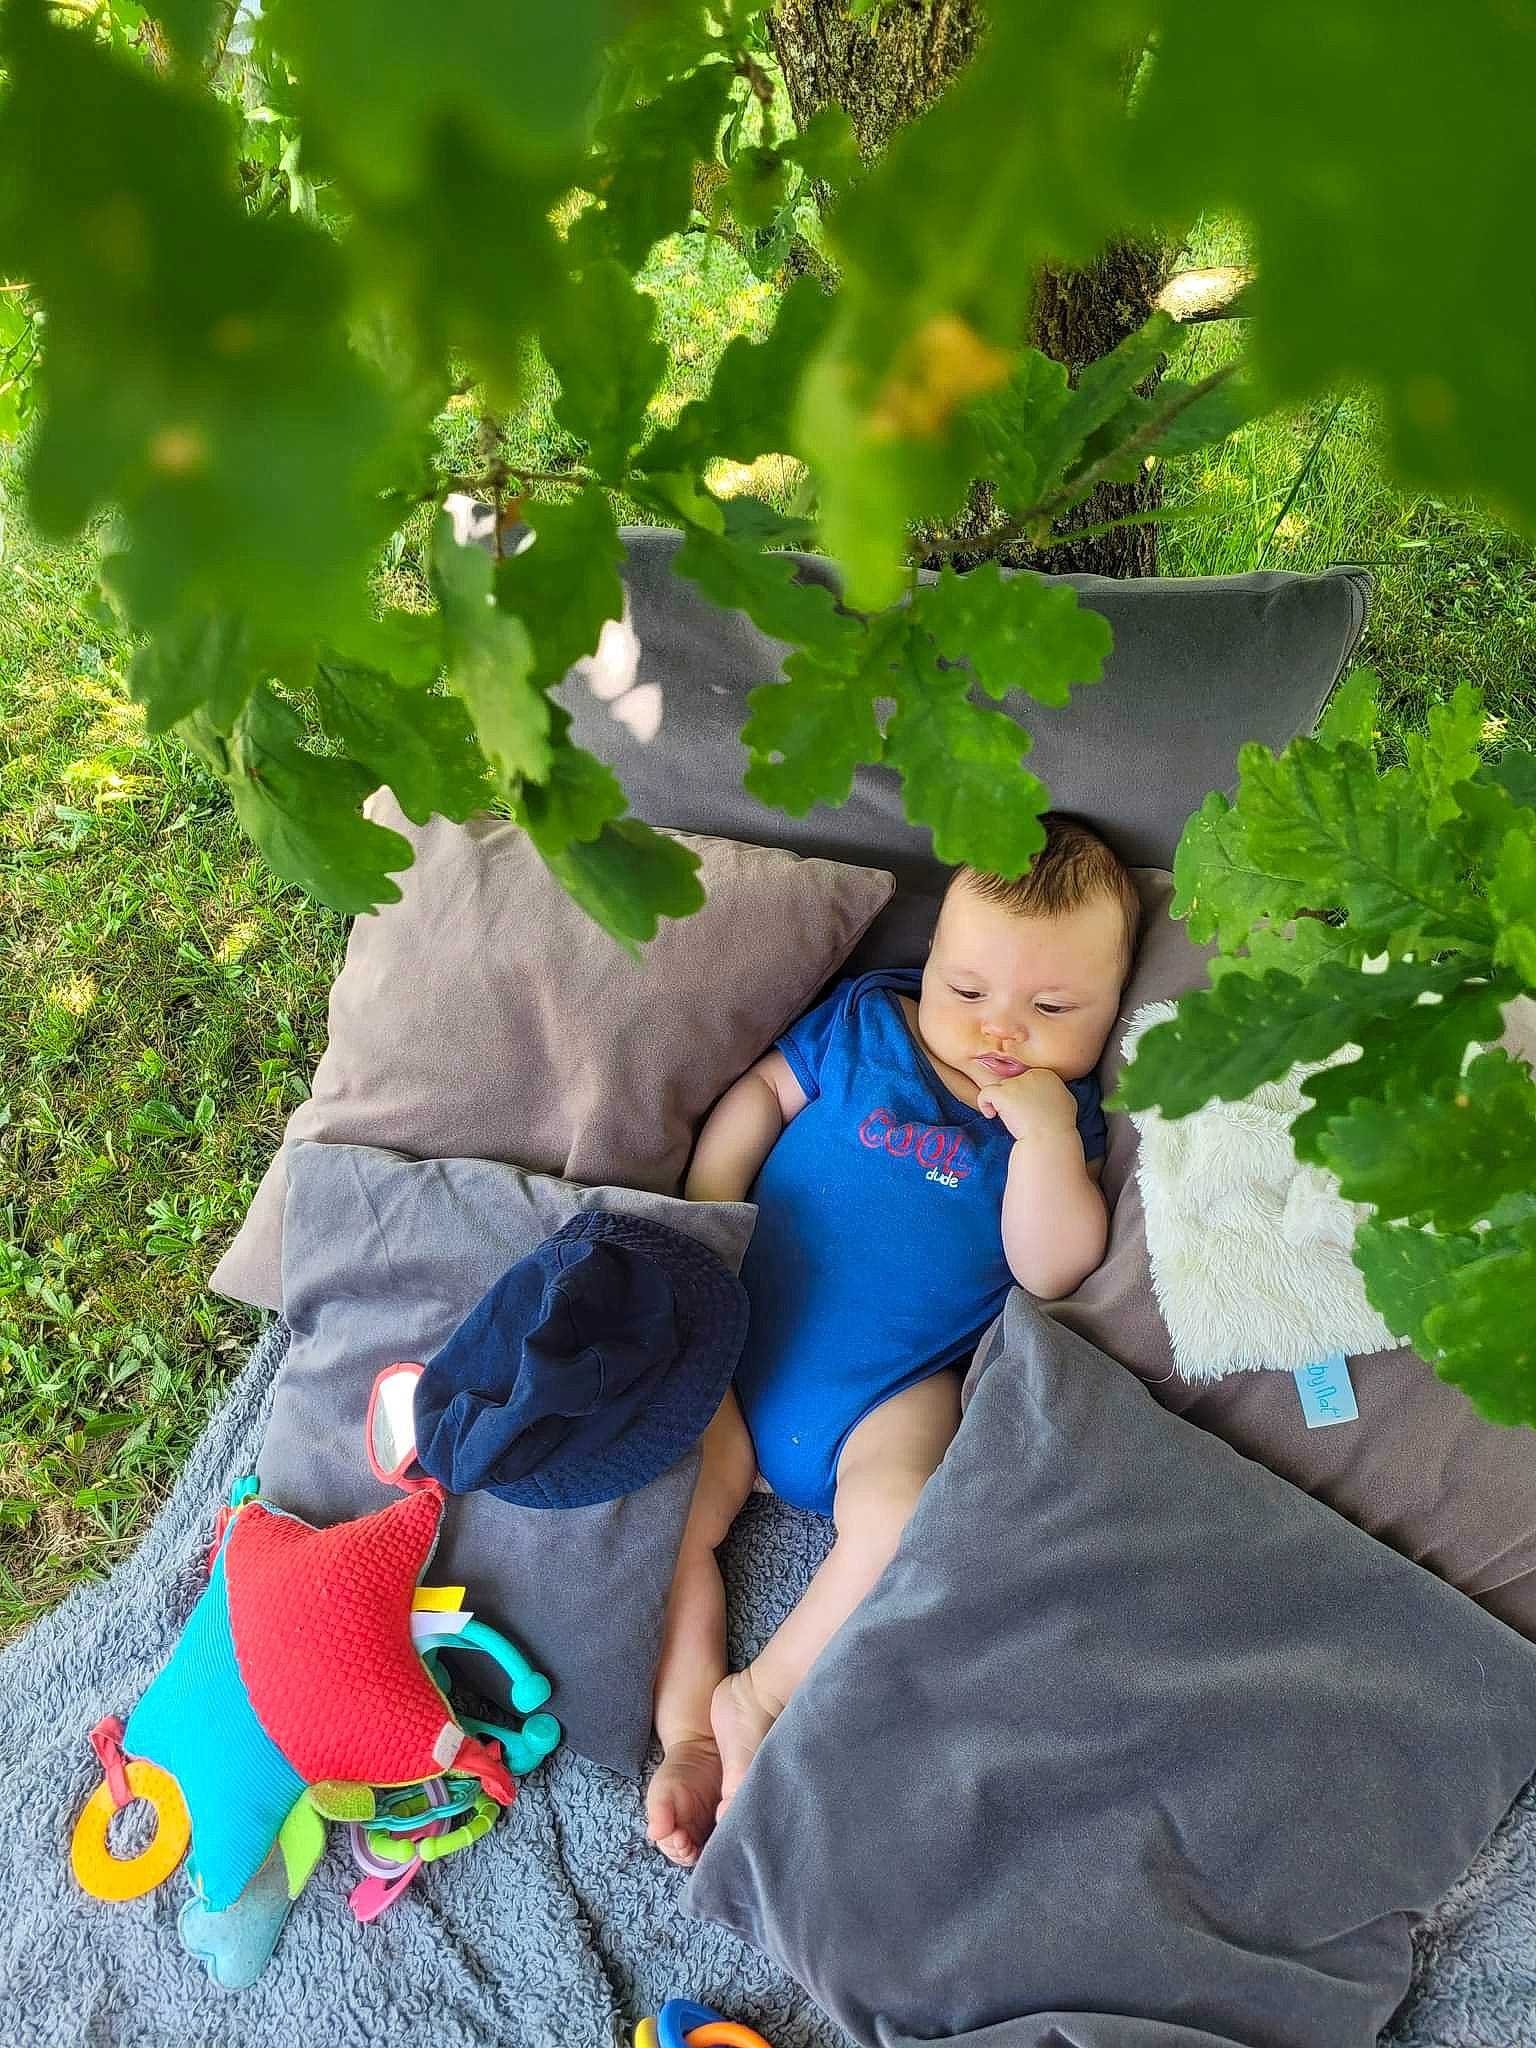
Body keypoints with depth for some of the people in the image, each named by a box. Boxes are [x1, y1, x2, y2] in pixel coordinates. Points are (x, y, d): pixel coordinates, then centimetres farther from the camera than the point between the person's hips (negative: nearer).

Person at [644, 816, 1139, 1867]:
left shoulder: (1067, 1122, 1)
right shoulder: (864, 1021, 5)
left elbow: (1052, 1271, -10)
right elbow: (760, 1096, 14)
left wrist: (1043, 1133, -20)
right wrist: (701, 1214, 3)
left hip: (896, 1394, -2)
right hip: (742, 1353, 2)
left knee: (900, 1513, -31)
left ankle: (759, 1698, -11)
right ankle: (687, 1732, -5)